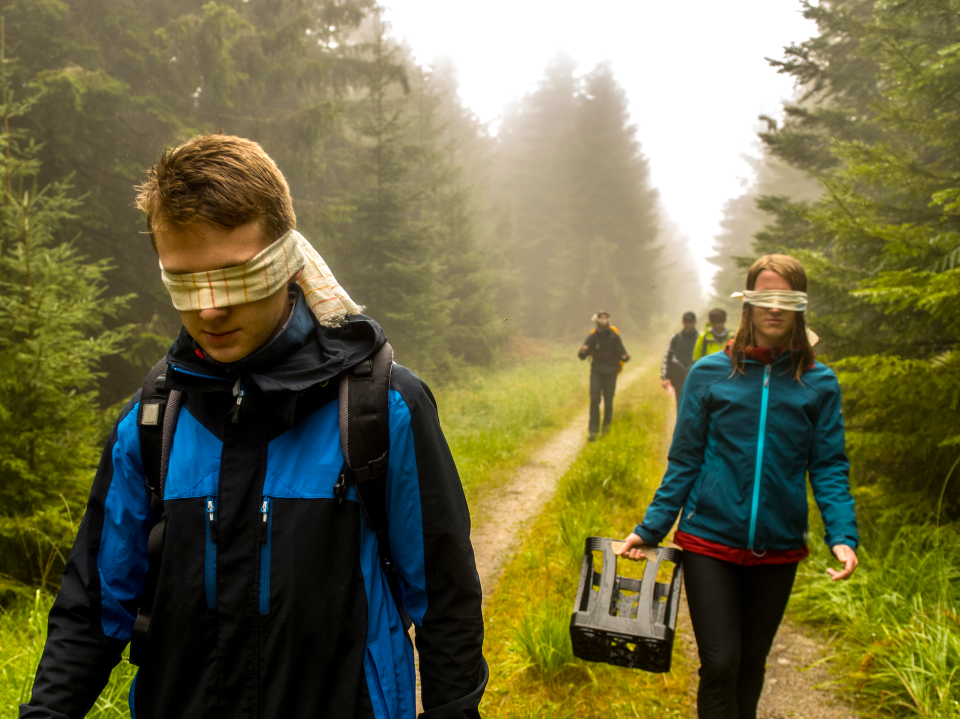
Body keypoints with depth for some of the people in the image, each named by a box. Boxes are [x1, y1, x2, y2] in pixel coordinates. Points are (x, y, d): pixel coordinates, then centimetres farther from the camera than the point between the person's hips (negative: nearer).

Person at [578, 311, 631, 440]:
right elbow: (582, 356, -4)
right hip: (596, 372, 0)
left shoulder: (614, 337, -4)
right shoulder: (592, 336, -2)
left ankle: (607, 423, 32)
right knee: (594, 400, -10)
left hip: (610, 373, 0)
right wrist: (583, 351, -28)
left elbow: (621, 353, -6)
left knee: (608, 401, 4)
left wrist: (625, 357, -29)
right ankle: (593, 430, -8)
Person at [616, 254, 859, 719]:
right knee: (720, 664, -5)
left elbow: (829, 468, -1)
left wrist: (843, 536, -16)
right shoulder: (710, 374, -3)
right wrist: (650, 529, -5)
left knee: (752, 664, 16)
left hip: (778, 549, 2)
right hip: (710, 542, -2)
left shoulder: (819, 384, 0)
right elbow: (683, 463, 0)